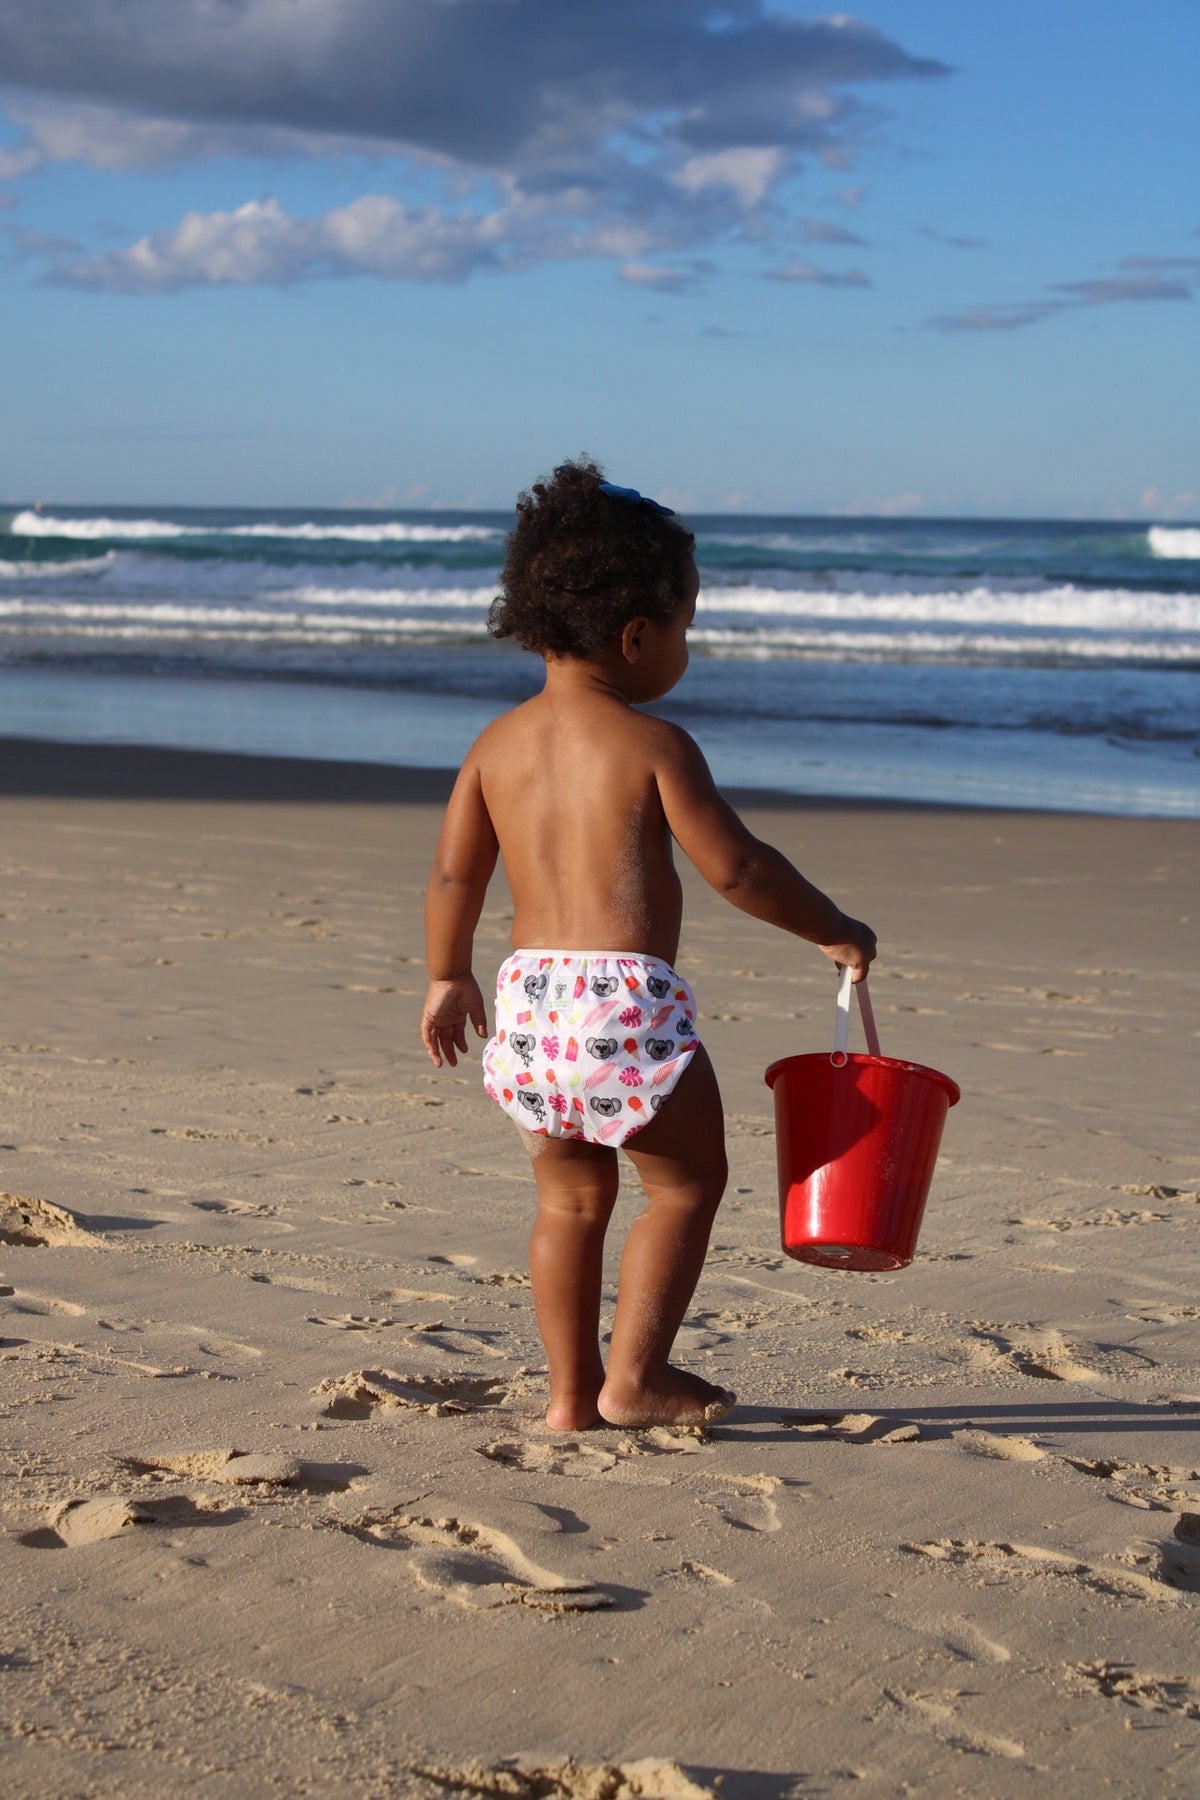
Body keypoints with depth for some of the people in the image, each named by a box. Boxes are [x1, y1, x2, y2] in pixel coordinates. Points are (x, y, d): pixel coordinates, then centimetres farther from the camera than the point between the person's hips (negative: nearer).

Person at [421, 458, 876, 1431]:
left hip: (531, 996, 6)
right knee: (688, 1181, 12)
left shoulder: (498, 743, 9)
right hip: (629, 995, -6)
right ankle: (634, 1374, 10)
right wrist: (834, 930, 5)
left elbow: (453, 876, 12)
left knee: (572, 1197, 18)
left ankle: (572, 1391, 21)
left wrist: (449, 978, 27)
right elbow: (737, 866, -9)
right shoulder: (653, 745, -7)